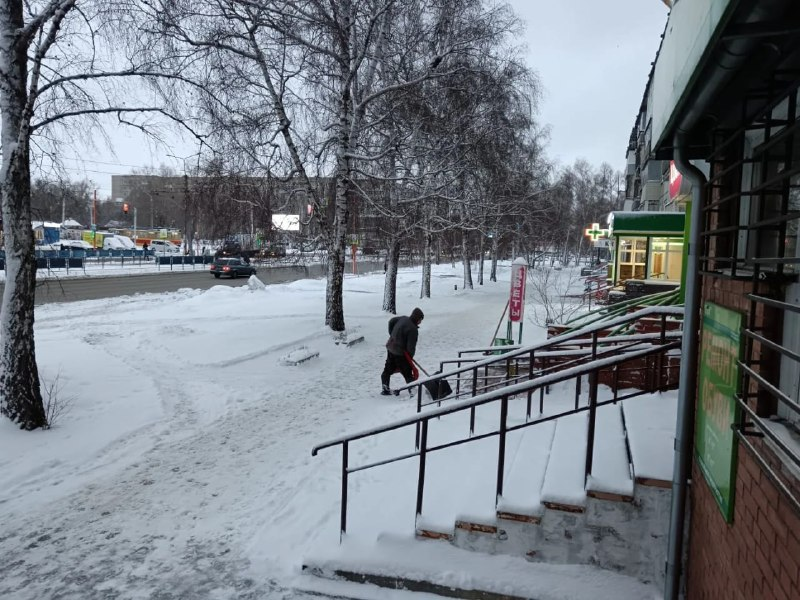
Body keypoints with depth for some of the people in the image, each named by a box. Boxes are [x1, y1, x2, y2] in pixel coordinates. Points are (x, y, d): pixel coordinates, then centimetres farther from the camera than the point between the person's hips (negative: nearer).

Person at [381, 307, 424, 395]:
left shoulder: (403, 319, 2)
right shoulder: (412, 329, -23)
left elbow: (391, 321, 20)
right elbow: (411, 345, -21)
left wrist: (392, 334, 24)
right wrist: (410, 356, -5)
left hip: (390, 349, 9)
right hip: (400, 353, -9)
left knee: (388, 369, 17)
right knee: (407, 372, 0)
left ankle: (385, 389, 24)